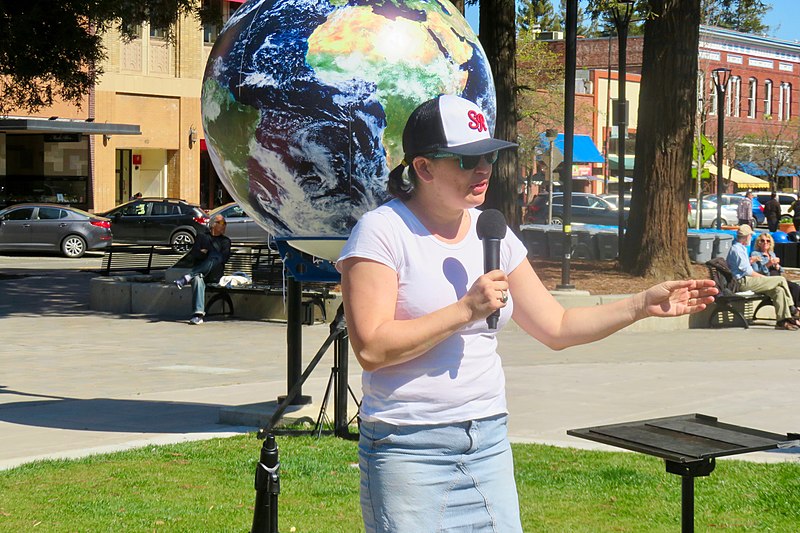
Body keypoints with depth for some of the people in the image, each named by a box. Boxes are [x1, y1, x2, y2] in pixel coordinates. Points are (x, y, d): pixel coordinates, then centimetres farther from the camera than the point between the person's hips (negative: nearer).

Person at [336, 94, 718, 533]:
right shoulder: (383, 231, -10)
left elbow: (557, 327, 14)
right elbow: (371, 348, -19)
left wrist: (643, 305, 4)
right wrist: (467, 309, -19)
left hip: (490, 442, 6)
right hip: (409, 450, -6)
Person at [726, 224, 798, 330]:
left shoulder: (739, 248, 22)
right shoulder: (737, 249, -11)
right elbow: (747, 271, -16)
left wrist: (749, 262, 17)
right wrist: (764, 277, -9)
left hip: (744, 281, 11)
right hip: (743, 282, -11)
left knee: (778, 290, -3)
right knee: (781, 280, -12)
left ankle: (782, 321, -11)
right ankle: (792, 310, -2)